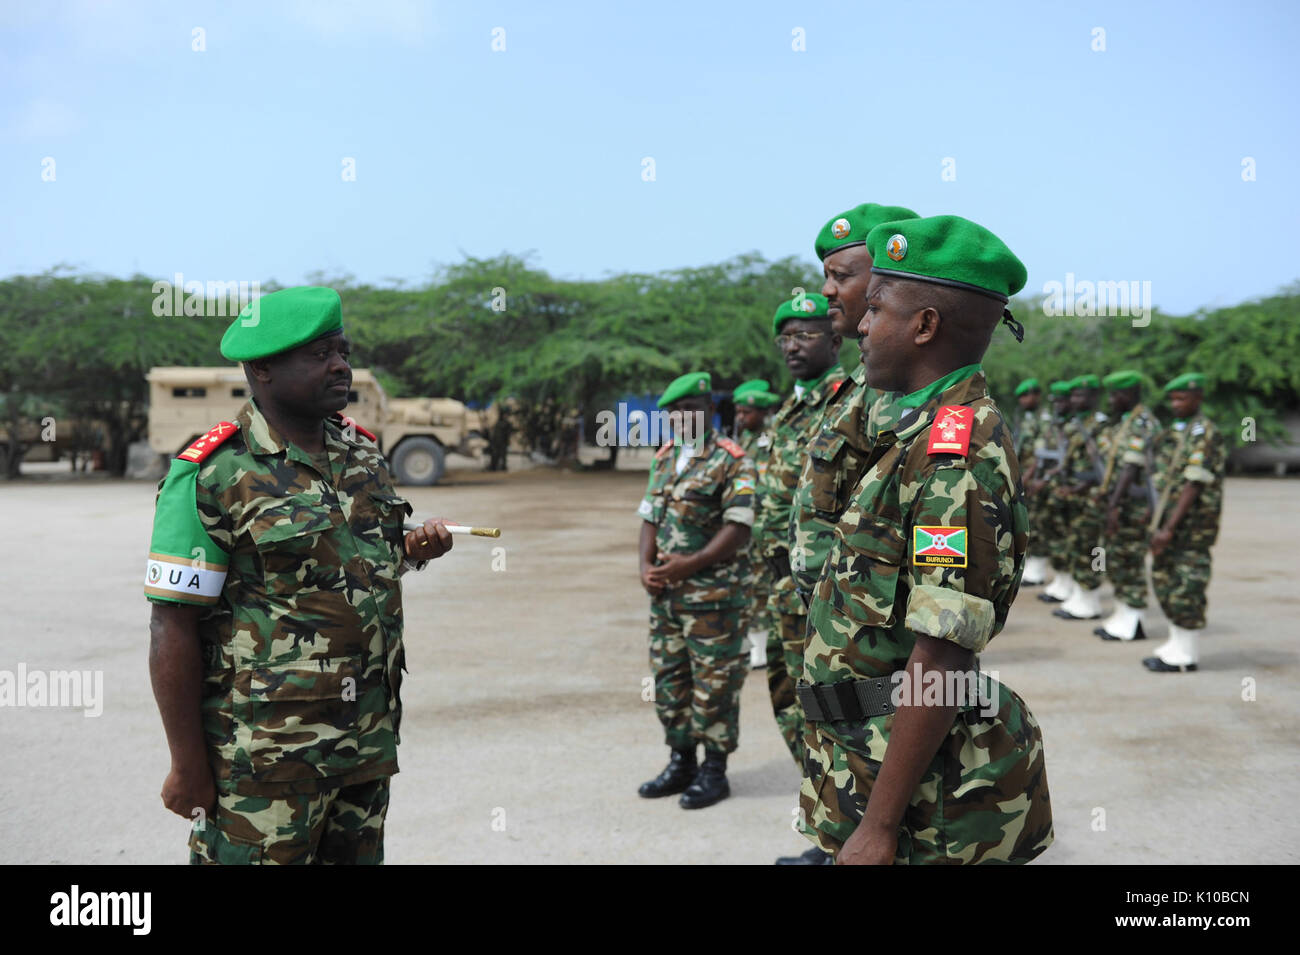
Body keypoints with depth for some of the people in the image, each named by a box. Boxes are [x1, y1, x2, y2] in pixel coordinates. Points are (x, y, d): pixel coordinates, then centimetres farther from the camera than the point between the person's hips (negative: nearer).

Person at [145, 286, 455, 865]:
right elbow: (173, 630, -13)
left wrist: (411, 551, -1)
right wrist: (188, 766, -13)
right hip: (264, 760, -6)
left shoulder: (363, 453, 8)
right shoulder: (212, 476, -13)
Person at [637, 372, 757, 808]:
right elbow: (650, 518, 16)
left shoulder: (732, 462, -8)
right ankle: (681, 763, 27)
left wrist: (691, 563, -20)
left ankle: (714, 770, 13)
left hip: (713, 596, -7)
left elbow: (738, 528, -14)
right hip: (664, 594, 7)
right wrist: (646, 566, 0)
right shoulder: (663, 459, 14)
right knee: (669, 679, 13)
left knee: (714, 684, 0)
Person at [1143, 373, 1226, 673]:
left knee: (1187, 586, -4)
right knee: (1165, 580, 13)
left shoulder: (1205, 435, -14)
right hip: (1168, 518, 9)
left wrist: (1168, 529, -22)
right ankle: (1176, 645, 24)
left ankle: (1185, 656, 3)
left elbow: (1193, 487, -19)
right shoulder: (1174, 432, 15)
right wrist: (1157, 522, 16)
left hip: (1192, 524, -9)